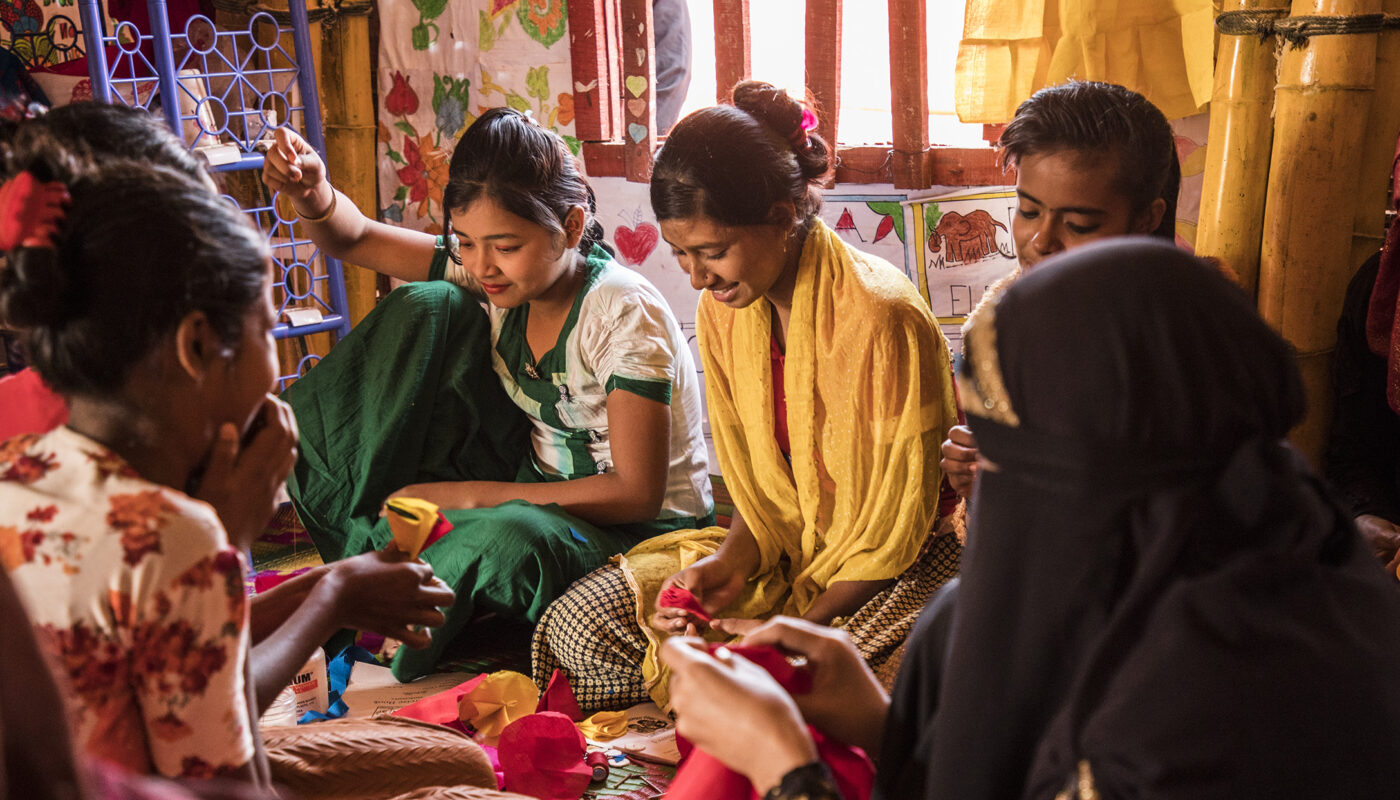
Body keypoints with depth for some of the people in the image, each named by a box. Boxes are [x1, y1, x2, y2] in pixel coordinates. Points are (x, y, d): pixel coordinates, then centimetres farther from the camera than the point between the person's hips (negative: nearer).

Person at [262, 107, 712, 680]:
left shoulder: (625, 315, -24)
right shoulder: (498, 270, -6)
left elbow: (636, 494, -24)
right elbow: (355, 240, 2)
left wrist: (466, 495, -25)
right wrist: (312, 193, -23)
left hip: (643, 529, -6)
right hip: (534, 491, 6)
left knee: (508, 541, -42)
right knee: (428, 308, -9)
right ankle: (365, 541, -3)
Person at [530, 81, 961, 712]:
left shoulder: (881, 318, -24)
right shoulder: (720, 309, -2)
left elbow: (897, 524, -19)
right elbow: (759, 484, 5)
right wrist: (731, 563, -16)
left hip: (908, 564, -5)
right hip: (784, 549, 6)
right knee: (578, 625, -9)